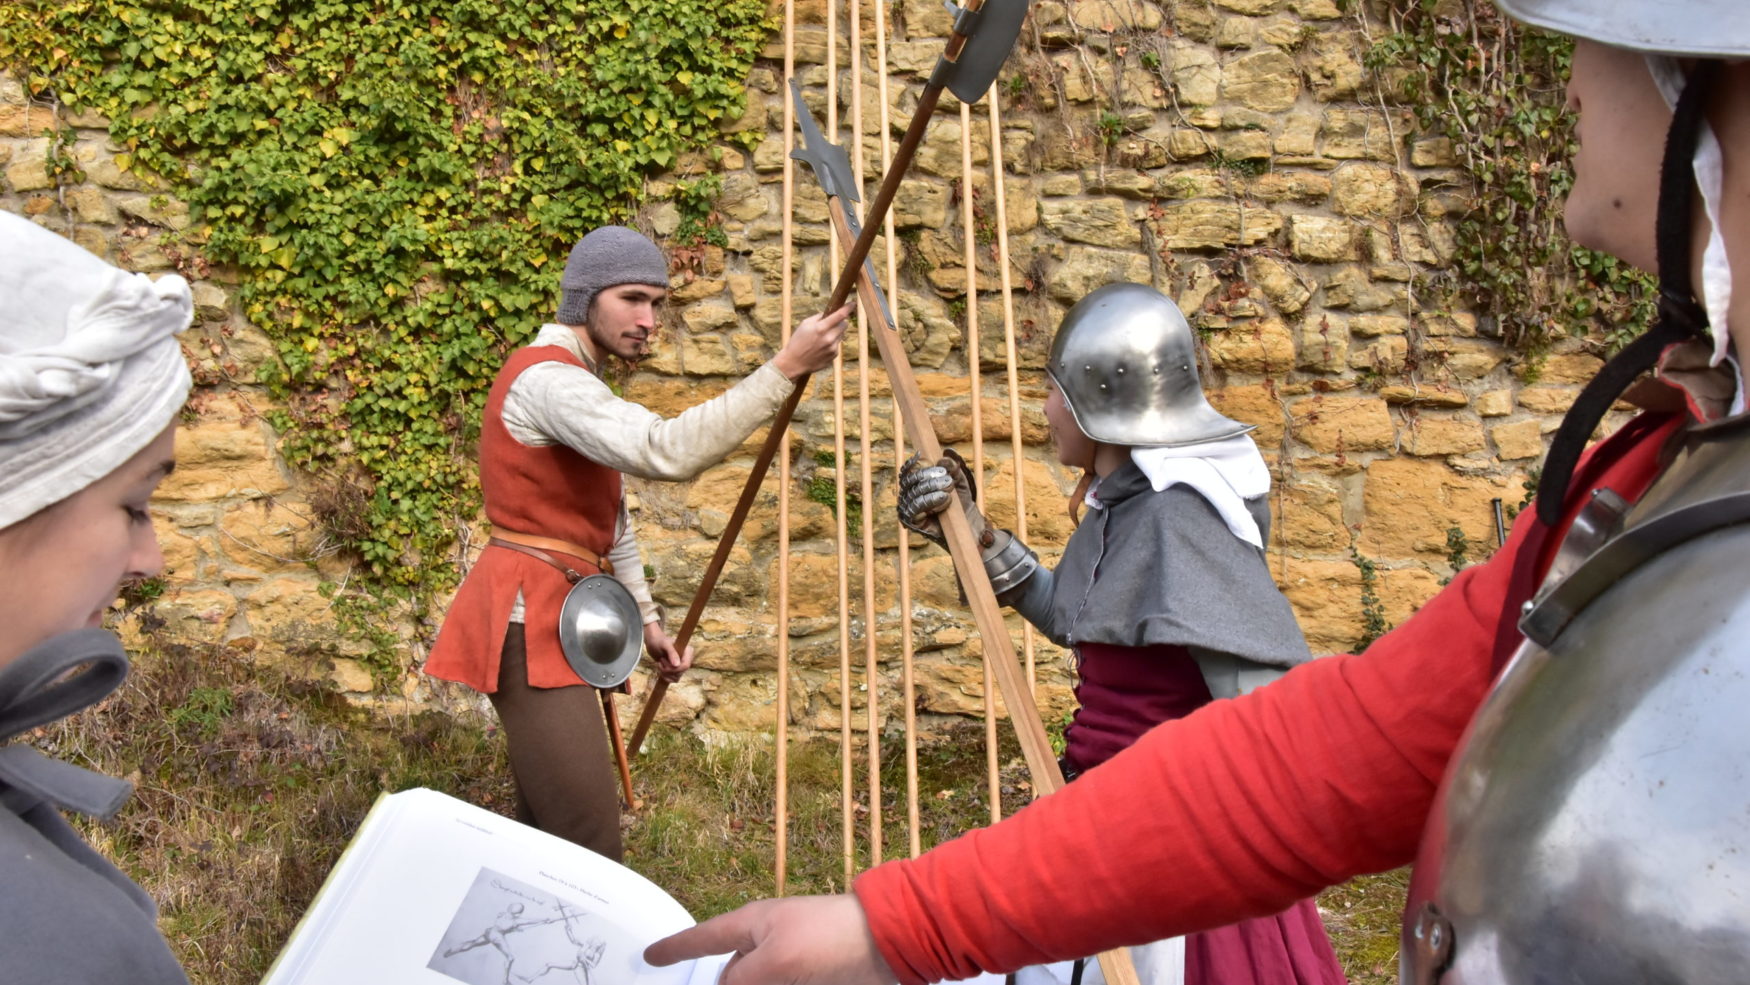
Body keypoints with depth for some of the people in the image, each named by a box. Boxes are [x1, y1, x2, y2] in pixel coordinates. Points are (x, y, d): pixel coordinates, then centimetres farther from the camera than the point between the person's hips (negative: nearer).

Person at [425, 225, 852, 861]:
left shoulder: (575, 380, 18)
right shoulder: (548, 378, -15)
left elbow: (611, 522, 23)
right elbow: (666, 452, -32)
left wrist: (646, 619, 17)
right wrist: (784, 370, -32)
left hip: (551, 620, 11)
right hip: (529, 621, -11)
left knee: (547, 832, 12)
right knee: (589, 842, -15)